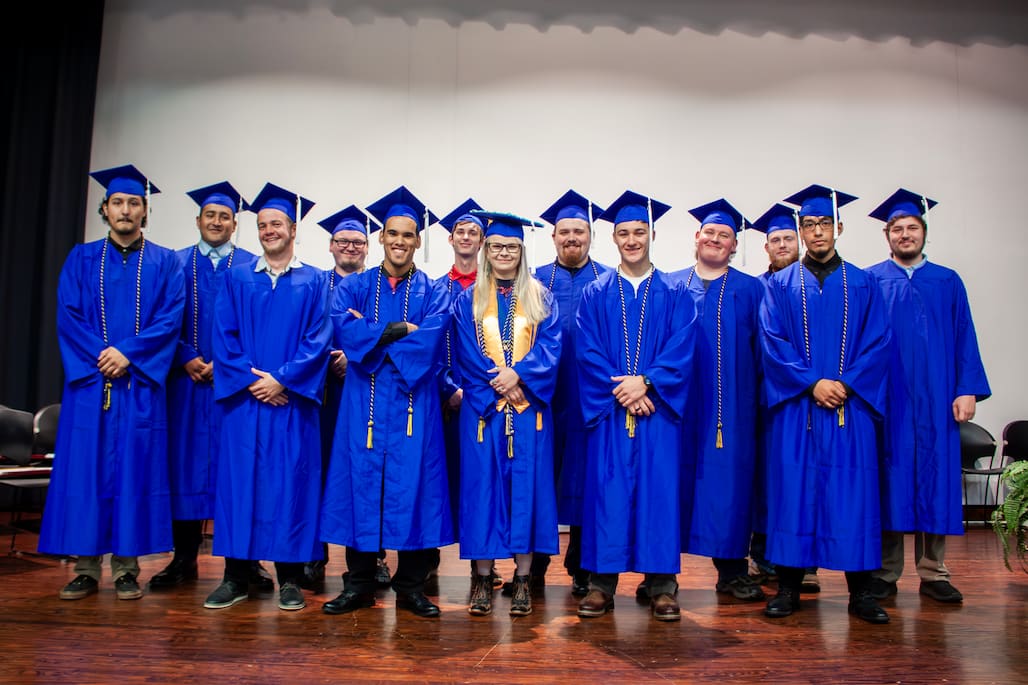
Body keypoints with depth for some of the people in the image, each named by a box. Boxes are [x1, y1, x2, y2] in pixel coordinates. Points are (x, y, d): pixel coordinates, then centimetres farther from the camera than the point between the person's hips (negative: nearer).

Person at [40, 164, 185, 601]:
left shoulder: (165, 263, 7)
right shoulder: (81, 258, 11)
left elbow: (170, 318, -3)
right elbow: (68, 315, 2)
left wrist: (128, 353, -14)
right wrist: (99, 356, -11)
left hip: (139, 383, -1)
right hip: (89, 380, 1)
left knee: (132, 468, 0)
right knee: (85, 467, 1)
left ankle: (127, 569, 7)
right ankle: (86, 569, 9)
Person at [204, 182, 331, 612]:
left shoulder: (314, 282, 7)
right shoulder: (237, 279, 12)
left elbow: (319, 339, -2)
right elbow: (224, 335, 4)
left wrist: (282, 379, -12)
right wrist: (250, 379, -9)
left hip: (292, 399, -2)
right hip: (244, 398, 2)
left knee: (290, 480, 0)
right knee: (239, 478, 2)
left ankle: (289, 578, 10)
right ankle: (235, 577, 12)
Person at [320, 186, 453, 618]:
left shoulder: (433, 291, 7)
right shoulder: (353, 287, 10)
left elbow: (430, 340, -11)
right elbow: (346, 332, -8)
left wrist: (373, 335, -10)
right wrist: (403, 330, -12)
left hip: (414, 405, -1)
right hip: (365, 403, 1)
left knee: (412, 485, 1)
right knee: (361, 483, 3)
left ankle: (411, 586, 13)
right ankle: (358, 585, 15)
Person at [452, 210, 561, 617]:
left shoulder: (540, 299, 10)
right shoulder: (469, 300, 9)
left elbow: (551, 345, -3)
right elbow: (466, 354, -1)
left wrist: (518, 374, -18)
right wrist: (499, 384, -13)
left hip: (529, 409, 0)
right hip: (483, 408, 0)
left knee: (526, 485, 0)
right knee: (482, 483, 0)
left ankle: (522, 579, 7)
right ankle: (482, 578, 9)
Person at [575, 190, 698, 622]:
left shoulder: (675, 294, 8)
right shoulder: (595, 294, 8)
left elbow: (682, 351, -2)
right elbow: (587, 352, -1)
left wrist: (646, 382, -16)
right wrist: (621, 389, -13)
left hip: (658, 409, 0)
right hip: (608, 410, 0)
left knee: (659, 488, 2)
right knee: (607, 489, 2)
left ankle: (661, 585, 12)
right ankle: (601, 583, 10)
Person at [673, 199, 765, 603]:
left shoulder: (750, 291, 9)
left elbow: (762, 350, 5)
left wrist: (757, 393, -5)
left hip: (730, 405, 0)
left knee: (728, 480, 2)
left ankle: (732, 571, 16)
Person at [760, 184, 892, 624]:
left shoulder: (862, 285, 10)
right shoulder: (780, 285, 8)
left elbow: (878, 342, 3)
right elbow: (772, 342, -2)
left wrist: (845, 384, -12)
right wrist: (813, 383, -13)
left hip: (852, 406, 1)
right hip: (795, 409, -1)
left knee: (853, 493, 2)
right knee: (793, 490, 1)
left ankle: (861, 592, 12)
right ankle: (788, 588, 10)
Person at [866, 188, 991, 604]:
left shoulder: (948, 283, 11)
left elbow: (964, 340, 8)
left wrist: (967, 390, -3)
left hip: (935, 400, 2)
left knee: (935, 479, 5)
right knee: (889, 481, 1)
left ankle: (932, 573, 16)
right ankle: (885, 574, 11)